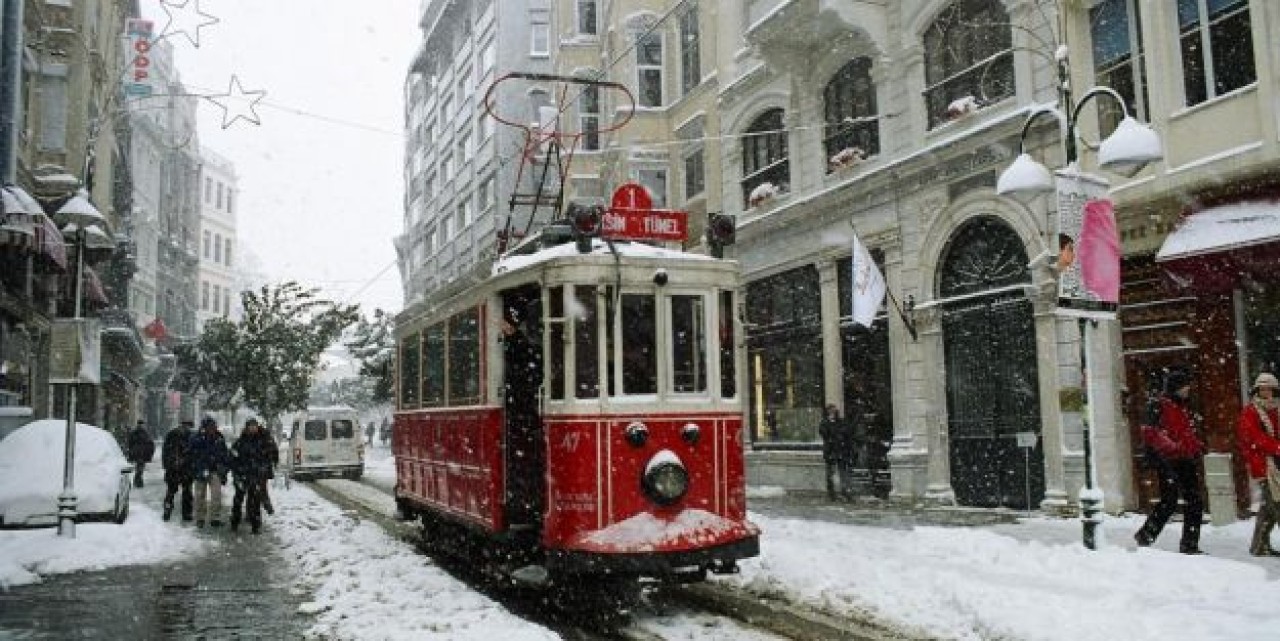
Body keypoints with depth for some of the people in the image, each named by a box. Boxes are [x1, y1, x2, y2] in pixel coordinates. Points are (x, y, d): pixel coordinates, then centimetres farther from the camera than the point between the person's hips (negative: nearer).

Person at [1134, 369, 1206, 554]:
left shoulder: (1184, 408, 19)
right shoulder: (1158, 405, -7)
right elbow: (1150, 432, -18)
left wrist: (1197, 446, 11)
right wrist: (1173, 446, -26)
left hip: (1186, 460, 8)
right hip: (1167, 460, -8)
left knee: (1195, 501, 4)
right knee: (1169, 501, -10)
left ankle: (1190, 545, 12)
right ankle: (1145, 536, 6)